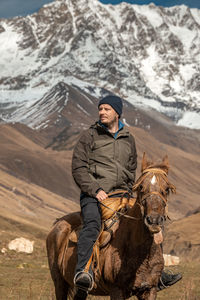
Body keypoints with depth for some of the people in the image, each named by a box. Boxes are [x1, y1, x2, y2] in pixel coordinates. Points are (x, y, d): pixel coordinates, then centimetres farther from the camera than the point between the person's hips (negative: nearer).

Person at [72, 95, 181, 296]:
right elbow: (78, 168, -2)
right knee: (92, 225, -32)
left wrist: (127, 192, 9)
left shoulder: (128, 140, 18)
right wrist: (95, 189, -14)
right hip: (93, 196, -5)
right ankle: (82, 271, -48)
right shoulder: (90, 136, 5)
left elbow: (131, 170, 26)